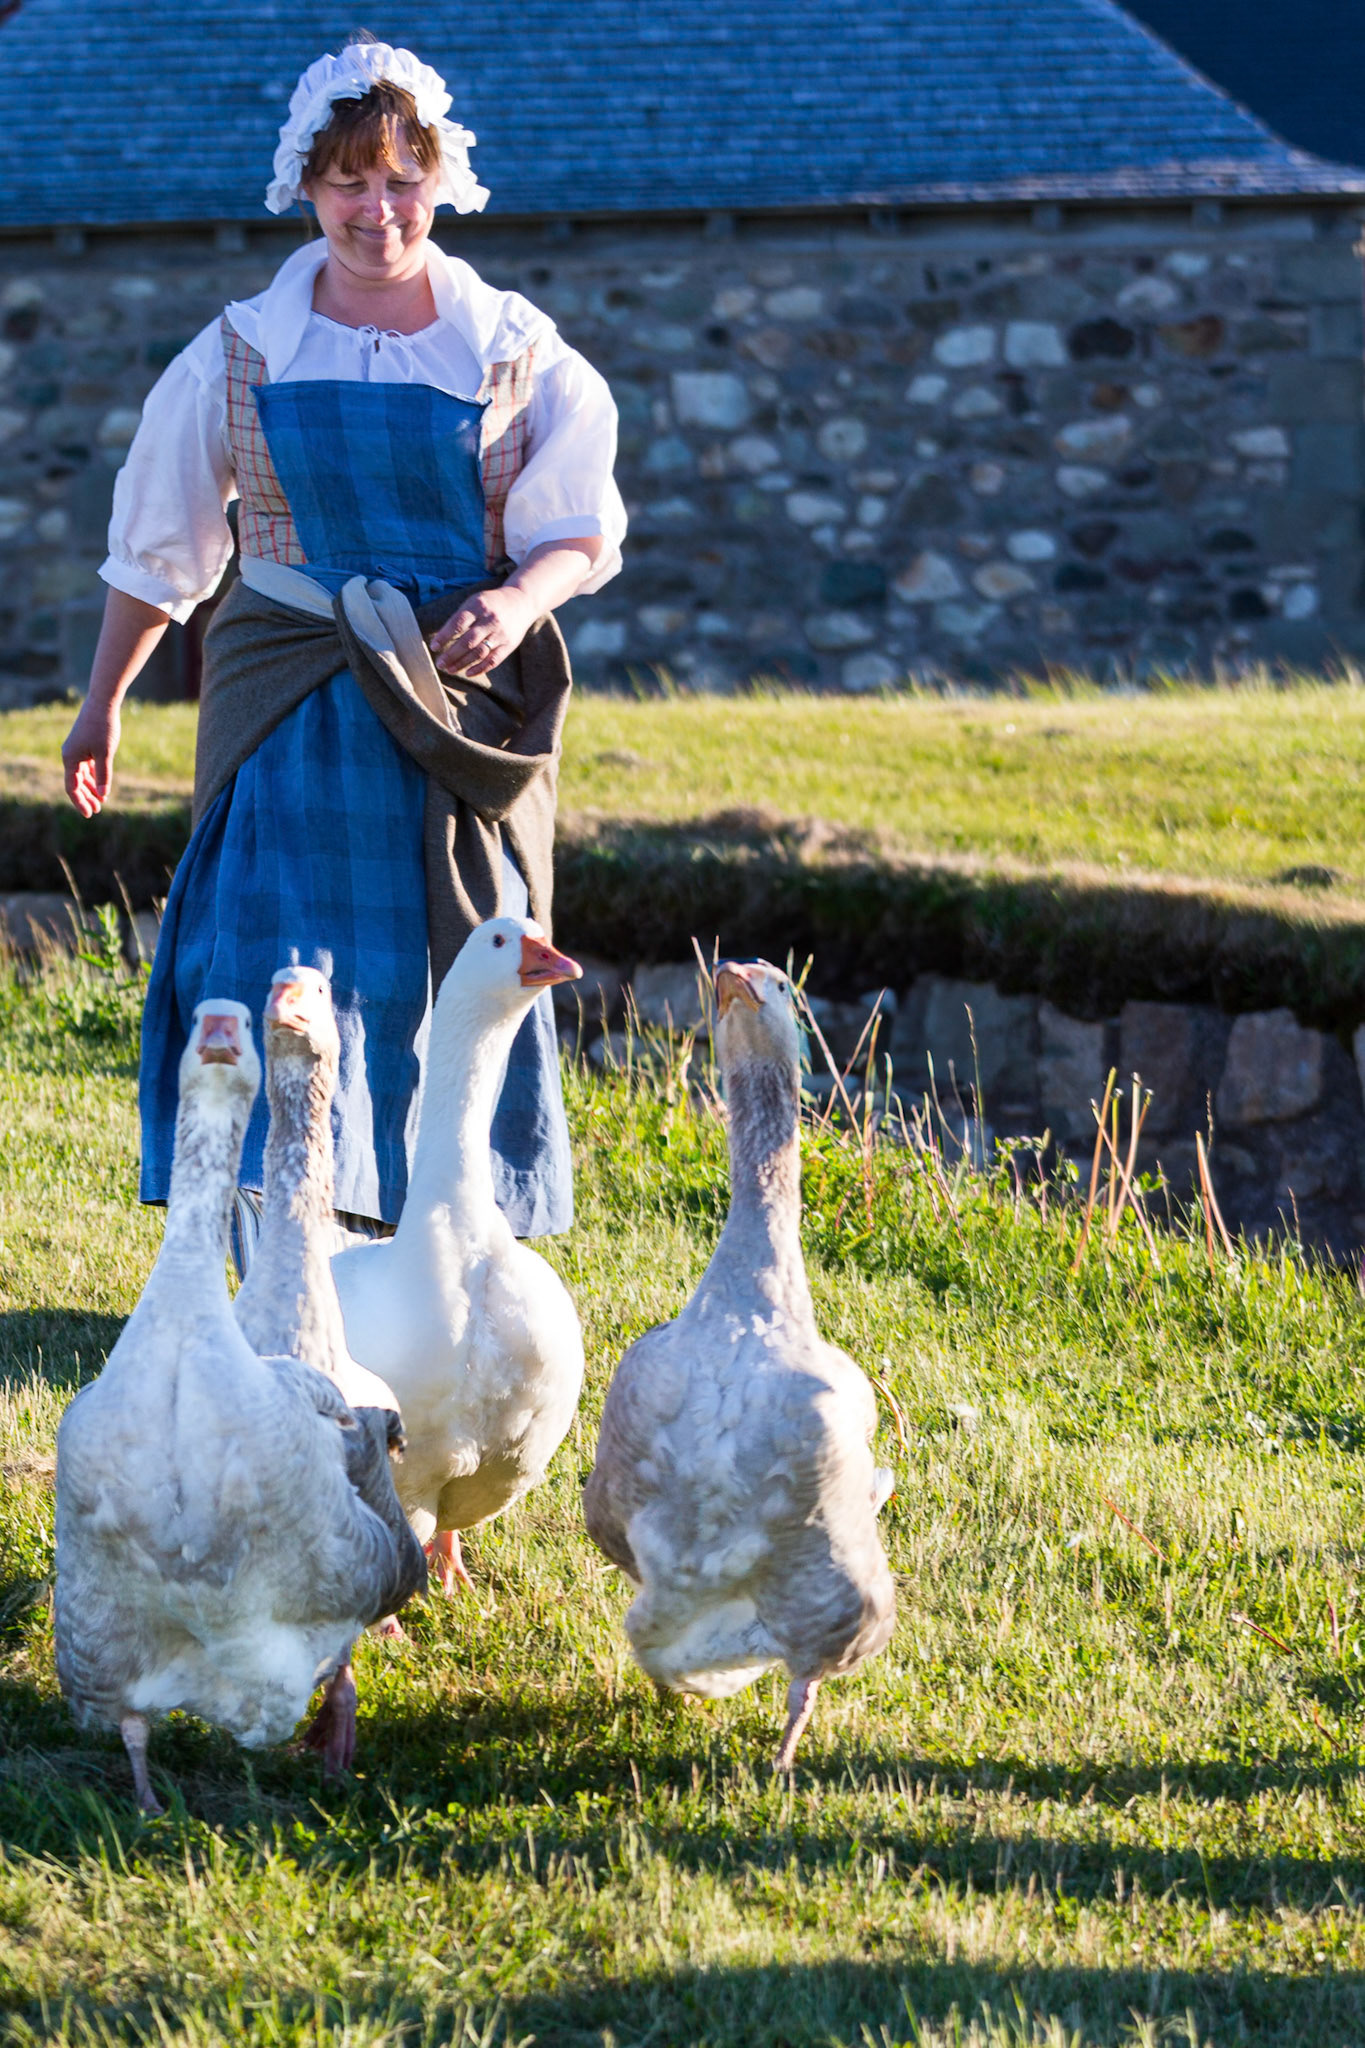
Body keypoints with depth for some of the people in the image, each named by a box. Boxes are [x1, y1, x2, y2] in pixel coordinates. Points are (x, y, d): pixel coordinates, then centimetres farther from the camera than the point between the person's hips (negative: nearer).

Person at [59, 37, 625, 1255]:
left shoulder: (518, 355, 4)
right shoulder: (243, 355, 6)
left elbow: (583, 534, 5)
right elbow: (159, 540, 14)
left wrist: (520, 598, -16)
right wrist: (105, 701, 16)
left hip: (467, 696, 0)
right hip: (291, 700, 0)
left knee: (462, 973, 0)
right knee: (283, 974, -10)